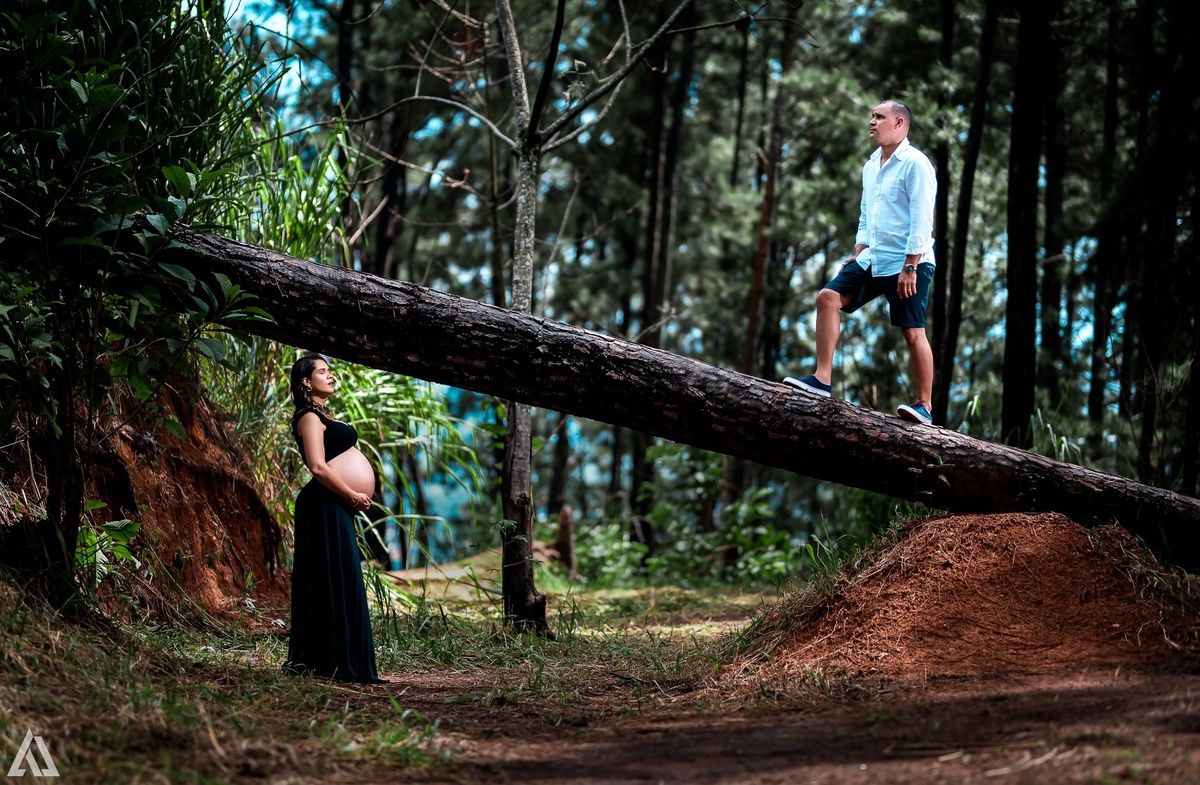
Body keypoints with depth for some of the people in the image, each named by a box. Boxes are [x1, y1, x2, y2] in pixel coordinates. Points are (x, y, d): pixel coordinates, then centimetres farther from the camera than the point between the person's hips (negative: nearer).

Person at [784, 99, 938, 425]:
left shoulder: (915, 164, -11)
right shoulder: (871, 166, 15)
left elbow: (921, 220, -16)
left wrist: (910, 267, -20)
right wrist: (857, 254, 14)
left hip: (908, 263, -8)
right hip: (872, 260, 8)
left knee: (913, 332, -5)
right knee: (828, 297, -5)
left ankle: (924, 404, 4)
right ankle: (822, 379, -6)